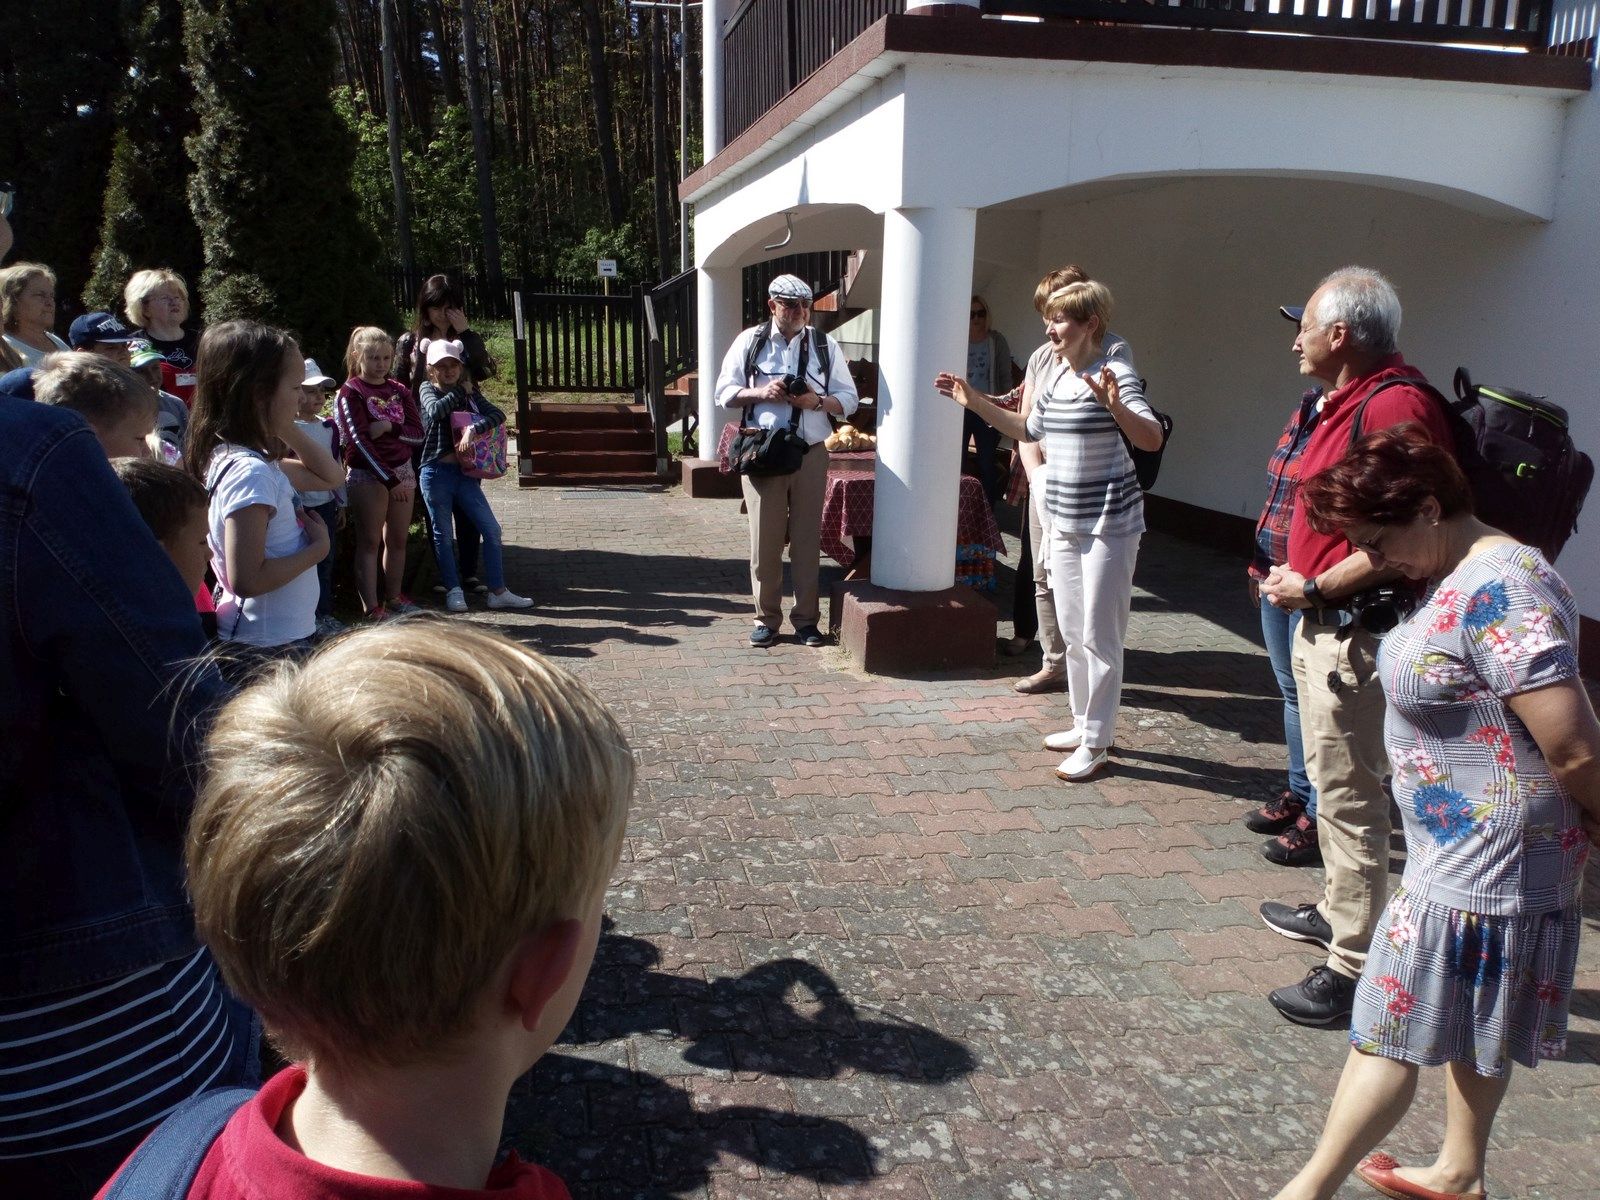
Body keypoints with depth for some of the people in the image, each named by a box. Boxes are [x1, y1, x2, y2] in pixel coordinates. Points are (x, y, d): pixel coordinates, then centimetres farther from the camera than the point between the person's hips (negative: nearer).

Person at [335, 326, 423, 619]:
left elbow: (418, 433, 2)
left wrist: (388, 427, -17)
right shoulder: (350, 392, -7)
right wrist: (390, 480, -18)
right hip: (368, 474, -5)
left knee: (397, 539, 10)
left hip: (402, 470, 5)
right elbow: (359, 441, -14)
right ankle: (372, 608, -2)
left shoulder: (399, 390, 9)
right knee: (370, 541, -3)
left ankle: (394, 598, 21)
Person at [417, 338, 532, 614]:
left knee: (492, 530, 1)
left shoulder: (471, 392, 10)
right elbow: (436, 410, -20)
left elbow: (498, 415, -6)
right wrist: (461, 391, -6)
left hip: (465, 472, 3)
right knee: (443, 536, 5)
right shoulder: (428, 389, 3)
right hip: (437, 473, -3)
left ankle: (498, 592, 8)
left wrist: (474, 429, -23)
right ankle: (453, 591, 17)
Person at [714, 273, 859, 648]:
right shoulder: (750, 341, 6)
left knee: (808, 539, 5)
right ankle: (766, 618, 14)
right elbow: (724, 392, 7)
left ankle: (806, 618, 14)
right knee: (765, 539, 2)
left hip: (811, 455, 1)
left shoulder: (826, 346, 8)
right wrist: (762, 393, -11)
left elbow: (849, 399, 8)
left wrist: (817, 401, -12)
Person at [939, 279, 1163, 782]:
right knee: (1071, 631, 16)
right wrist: (975, 402, 17)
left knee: (1099, 635, -1)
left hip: (1109, 523, -8)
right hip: (1063, 521, 8)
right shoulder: (1054, 374, 8)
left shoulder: (1116, 372, -16)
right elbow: (1029, 429, 22)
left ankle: (1096, 744, 11)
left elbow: (1152, 439, -27)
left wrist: (1115, 407, -45)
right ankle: (1083, 724, 31)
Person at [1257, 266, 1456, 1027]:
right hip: (1324, 625, 11)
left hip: (1355, 634, -11)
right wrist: (1296, 575, 10)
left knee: (1350, 796, -3)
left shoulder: (1394, 405, -20)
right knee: (1333, 784, 21)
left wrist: (1313, 588, -17)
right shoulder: (1350, 403, 14)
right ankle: (1337, 913, 38)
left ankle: (1353, 968, 7)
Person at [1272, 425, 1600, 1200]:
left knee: (1388, 1034, 2)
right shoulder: (1461, 580, 7)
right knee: (1470, 1024, 24)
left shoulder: (1498, 591, -26)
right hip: (1466, 851, 10)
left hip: (1483, 864, -10)